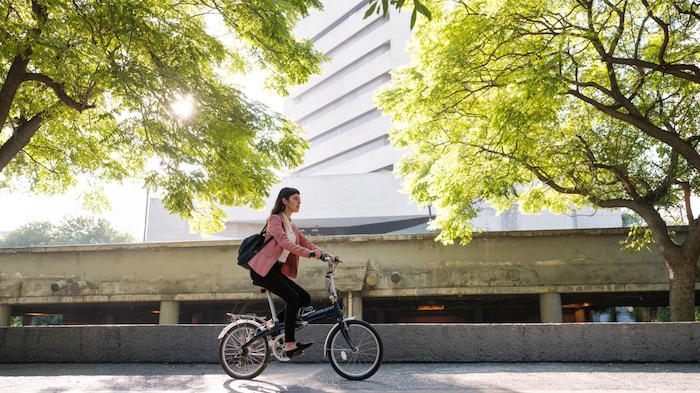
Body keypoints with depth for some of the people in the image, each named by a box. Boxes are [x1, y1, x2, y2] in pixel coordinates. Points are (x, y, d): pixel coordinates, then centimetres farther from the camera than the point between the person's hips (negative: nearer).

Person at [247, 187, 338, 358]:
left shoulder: (291, 225, 18)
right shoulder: (275, 219, -8)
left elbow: (306, 243, 10)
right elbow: (284, 242, -24)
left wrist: (327, 255, -5)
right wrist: (309, 253, -36)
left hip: (276, 270, 8)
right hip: (262, 269, -8)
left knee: (305, 298, -1)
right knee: (293, 298, -19)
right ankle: (289, 345, -16)